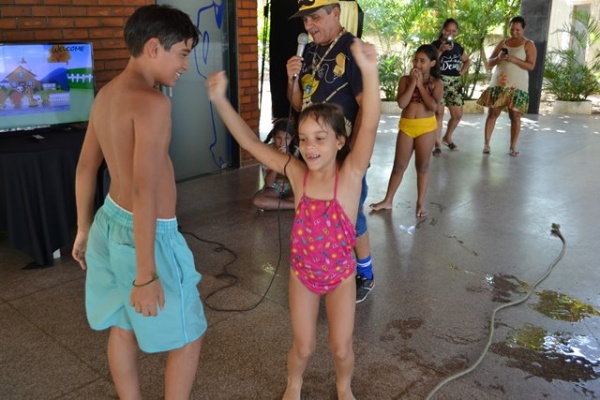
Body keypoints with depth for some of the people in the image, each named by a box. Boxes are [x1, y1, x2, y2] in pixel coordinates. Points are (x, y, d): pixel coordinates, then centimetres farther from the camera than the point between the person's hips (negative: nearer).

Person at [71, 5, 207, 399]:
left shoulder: (106, 94, 5)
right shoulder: (152, 102, -23)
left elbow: (86, 167, 13)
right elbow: (144, 190, -29)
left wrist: (85, 228, 23)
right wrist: (146, 275, -26)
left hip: (111, 222, 9)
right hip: (149, 234, -9)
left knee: (123, 327, 22)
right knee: (189, 337, 10)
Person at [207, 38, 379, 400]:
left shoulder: (351, 174, -21)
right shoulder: (297, 173, -14)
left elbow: (369, 127, -38)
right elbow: (251, 142, -12)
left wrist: (369, 71, -52)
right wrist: (220, 99, -21)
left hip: (340, 275, -1)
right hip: (302, 273, 2)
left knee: (341, 348, 12)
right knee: (303, 347, 14)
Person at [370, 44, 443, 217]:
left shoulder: (437, 83, -2)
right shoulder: (405, 80, 0)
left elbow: (433, 106, -17)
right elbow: (402, 103, -13)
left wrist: (420, 85, -13)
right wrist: (413, 82, -13)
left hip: (426, 127, -1)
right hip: (406, 126, 1)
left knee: (422, 166, 6)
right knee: (399, 165, 8)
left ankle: (420, 203, 17)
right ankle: (388, 200, 18)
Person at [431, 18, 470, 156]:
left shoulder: (458, 46, 13)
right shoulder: (436, 44, -4)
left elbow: (467, 61, 29)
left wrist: (462, 72, 13)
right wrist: (441, 51, -24)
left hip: (455, 83, 6)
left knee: (458, 115, 7)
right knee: (439, 112, -11)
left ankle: (447, 137, 30)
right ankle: (437, 144, -4)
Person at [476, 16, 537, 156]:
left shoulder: (529, 44, 3)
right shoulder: (503, 43, 13)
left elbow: (531, 66, -7)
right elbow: (490, 62, 11)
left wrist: (514, 59, -20)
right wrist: (498, 58, -11)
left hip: (517, 85, -2)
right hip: (498, 83, 3)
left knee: (515, 116, -3)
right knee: (492, 113, -3)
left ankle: (513, 147, 3)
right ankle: (486, 144, -1)